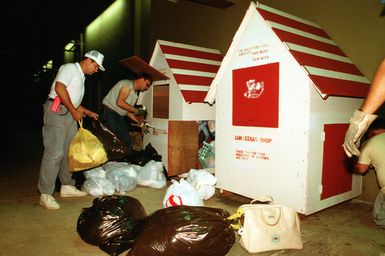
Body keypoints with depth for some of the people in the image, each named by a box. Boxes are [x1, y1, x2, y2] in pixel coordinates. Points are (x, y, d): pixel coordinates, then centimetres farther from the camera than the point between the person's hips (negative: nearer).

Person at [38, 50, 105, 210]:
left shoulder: (81, 77, 25)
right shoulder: (70, 68, -2)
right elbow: (59, 87, -17)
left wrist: (88, 112, 22)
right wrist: (73, 111, -16)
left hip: (70, 114, 10)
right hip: (57, 110, -10)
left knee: (69, 151, 10)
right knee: (54, 152, -12)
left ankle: (67, 186, 19)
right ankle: (45, 194, -8)